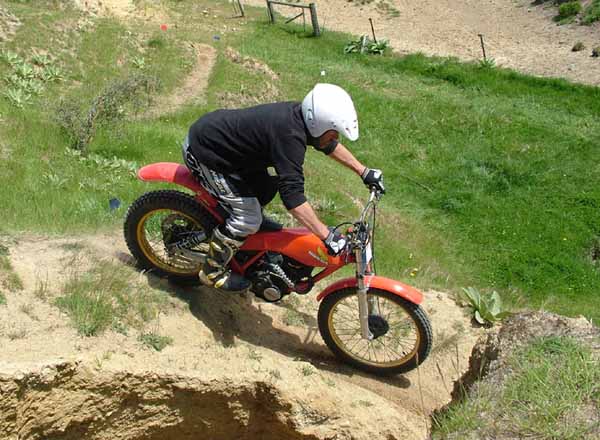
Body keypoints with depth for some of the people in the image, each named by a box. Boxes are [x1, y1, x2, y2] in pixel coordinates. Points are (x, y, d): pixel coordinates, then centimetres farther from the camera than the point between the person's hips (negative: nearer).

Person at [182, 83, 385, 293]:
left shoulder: (300, 114, -5)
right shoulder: (289, 135, -33)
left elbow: (329, 145, 14)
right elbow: (293, 195, -37)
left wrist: (364, 171, 16)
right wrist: (327, 236, -37)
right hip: (203, 152, -9)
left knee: (266, 188, 17)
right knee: (248, 220, -8)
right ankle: (212, 272, 8)